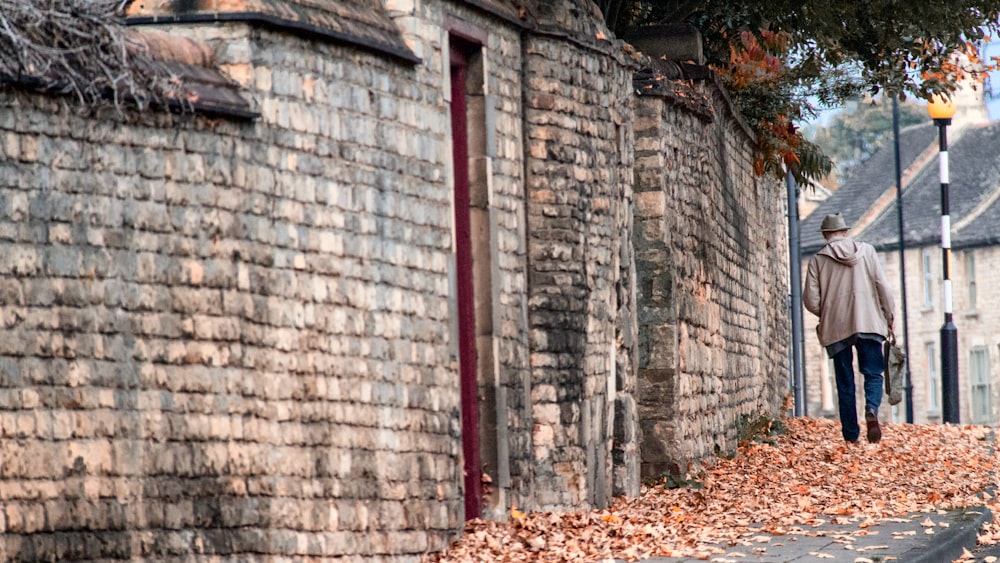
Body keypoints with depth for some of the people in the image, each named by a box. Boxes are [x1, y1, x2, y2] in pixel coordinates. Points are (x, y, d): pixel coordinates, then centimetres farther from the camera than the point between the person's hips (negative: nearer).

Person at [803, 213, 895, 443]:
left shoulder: (818, 260, 1)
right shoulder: (866, 251, 4)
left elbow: (811, 301, -2)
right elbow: (883, 287, 2)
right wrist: (889, 317, 13)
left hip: (836, 328, 0)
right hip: (868, 322, 0)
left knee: (845, 383, 7)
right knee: (873, 374, 4)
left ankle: (851, 435, 6)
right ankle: (872, 410, -25)